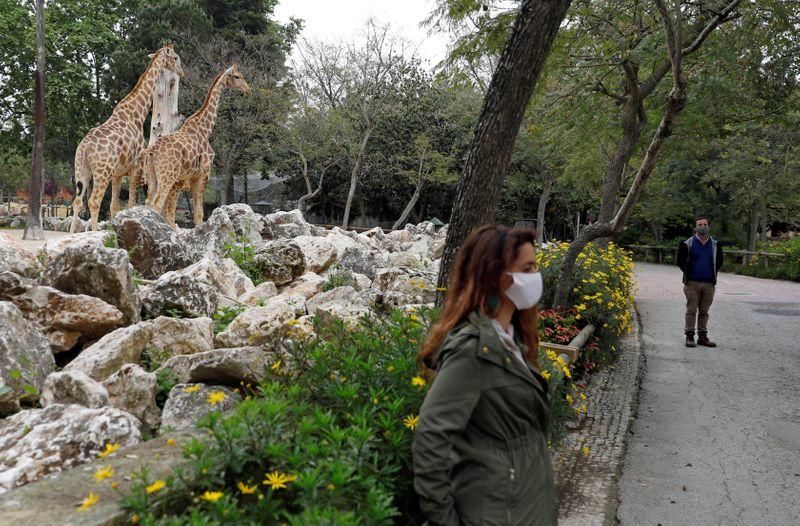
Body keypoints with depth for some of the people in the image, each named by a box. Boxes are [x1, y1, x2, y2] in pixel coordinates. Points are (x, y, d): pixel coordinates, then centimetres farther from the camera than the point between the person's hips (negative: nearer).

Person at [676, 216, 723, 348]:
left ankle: (702, 336, 16)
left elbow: (719, 262, 19)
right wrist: (688, 272, 3)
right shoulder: (687, 244, -1)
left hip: (709, 283, 3)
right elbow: (680, 261, 6)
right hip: (692, 282, -3)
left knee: (704, 311, 9)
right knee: (691, 310, -1)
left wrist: (712, 274, 12)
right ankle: (689, 336, 4)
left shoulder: (715, 244, 8)